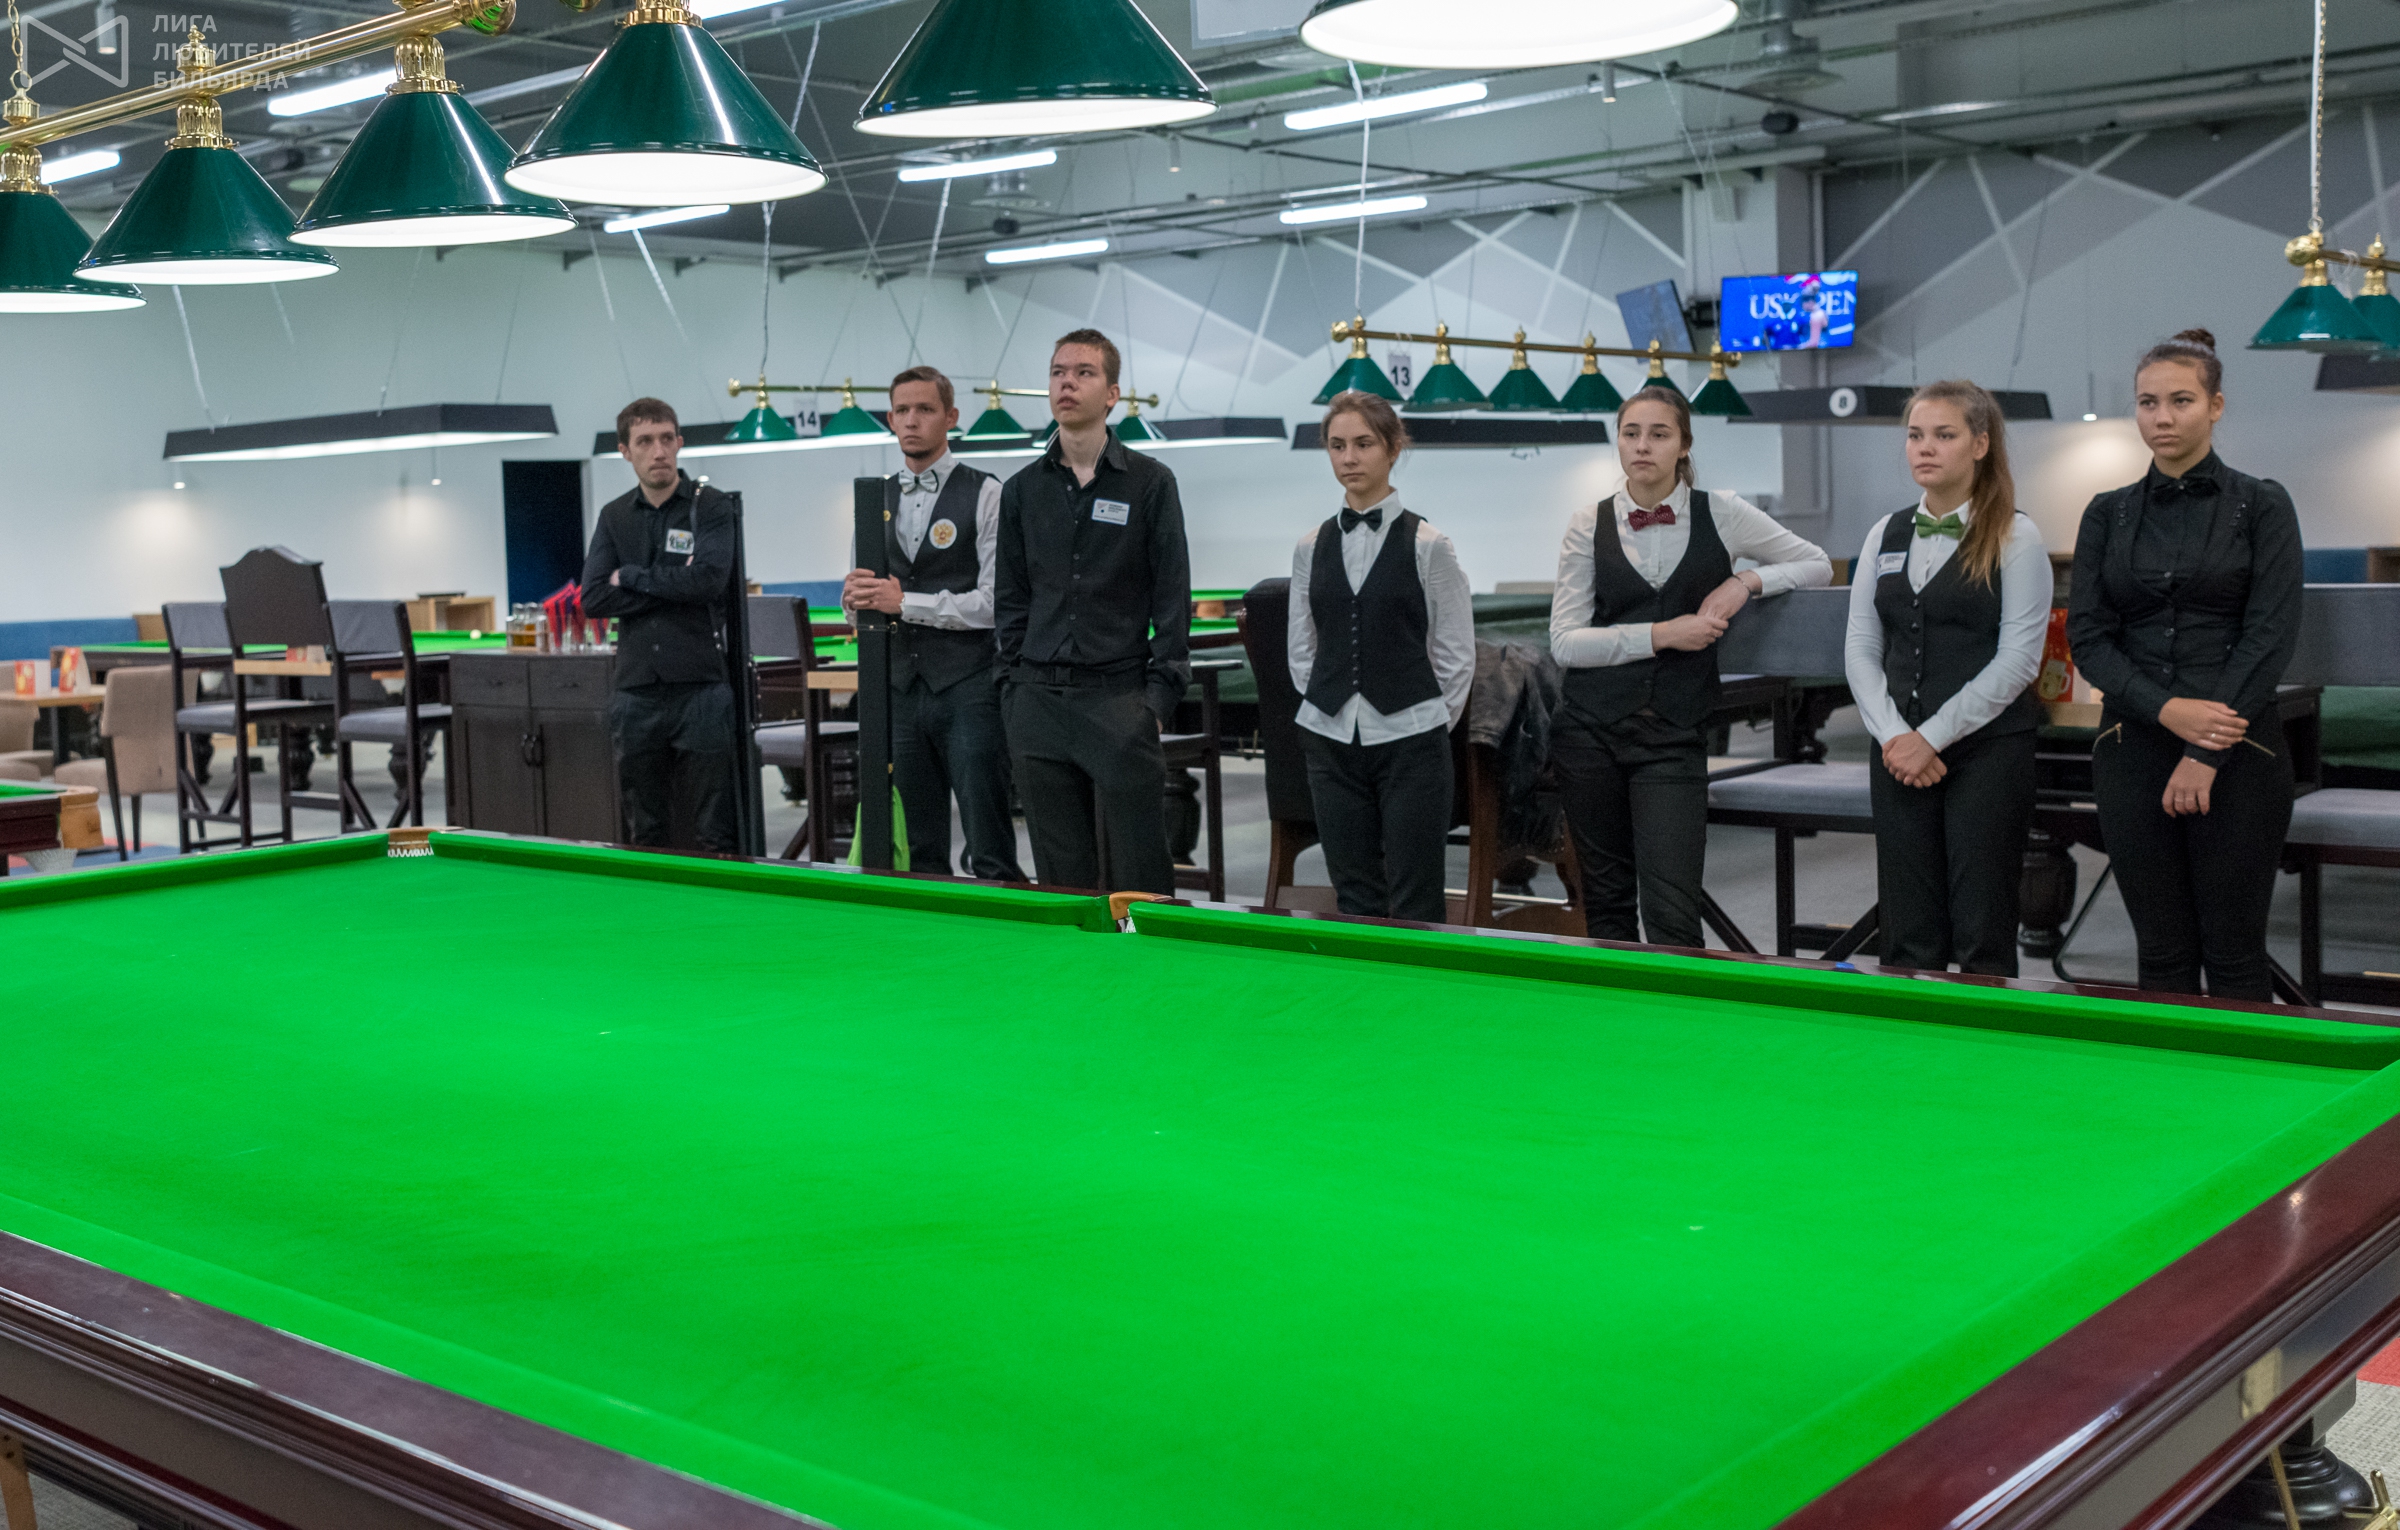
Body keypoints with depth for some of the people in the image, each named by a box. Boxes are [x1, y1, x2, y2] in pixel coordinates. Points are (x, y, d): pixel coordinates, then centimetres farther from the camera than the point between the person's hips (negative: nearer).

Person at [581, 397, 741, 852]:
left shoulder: (712, 508, 0)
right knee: (645, 836, 10)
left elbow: (709, 579, -17)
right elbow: (593, 599, 1)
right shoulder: (613, 517, 12)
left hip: (702, 690, -4)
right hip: (637, 691, 4)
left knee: (715, 837, -3)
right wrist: (673, 587, -8)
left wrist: (631, 576, -6)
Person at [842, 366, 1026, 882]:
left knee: (990, 853, -5)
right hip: (901, 688, 6)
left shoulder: (985, 494, -4)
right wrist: (857, 599, -4)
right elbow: (859, 599, 21)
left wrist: (906, 602, -17)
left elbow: (997, 602, -13)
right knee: (919, 854, 10)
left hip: (969, 689, -6)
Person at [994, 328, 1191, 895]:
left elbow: (1172, 597, 0)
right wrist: (1013, 690, 6)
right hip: (1037, 700, 3)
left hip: (1119, 698, -3)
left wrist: (1160, 695, -7)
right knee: (1060, 874, 7)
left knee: (1140, 872, -3)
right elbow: (1011, 598, 14)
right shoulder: (1022, 489, 11)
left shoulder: (1149, 482, 1)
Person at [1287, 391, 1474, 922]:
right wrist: (1334, 711, 6)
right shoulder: (1312, 546, 8)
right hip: (1332, 743, 4)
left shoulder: (1427, 544, -3)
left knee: (1416, 909, -2)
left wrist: (1425, 721, -2)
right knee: (1356, 901, 8)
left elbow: (1457, 655, -1)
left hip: (1410, 746, -4)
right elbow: (1302, 648, 14)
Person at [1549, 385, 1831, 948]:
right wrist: (1659, 635, -13)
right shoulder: (1589, 525, 3)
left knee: (1672, 916, -10)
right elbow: (1565, 642, -3)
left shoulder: (1721, 515, 3)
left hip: (1673, 736, -1)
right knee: (1606, 905, 9)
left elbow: (1817, 565, 12)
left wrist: (1747, 581, -5)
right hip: (1592, 731, 1)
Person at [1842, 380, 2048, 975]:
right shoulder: (1886, 535, 11)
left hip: (1988, 749, -4)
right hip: (1899, 753, 4)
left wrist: (1934, 737, -13)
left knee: (1982, 933, -2)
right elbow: (1860, 648, 8)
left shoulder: (2014, 537, -3)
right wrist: (1893, 735, -7)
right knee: (1909, 934, 6)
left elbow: (2017, 659, -10)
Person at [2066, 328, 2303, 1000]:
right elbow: (2087, 635, 3)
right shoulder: (2108, 514, 9)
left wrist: (2206, 754, -14)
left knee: (2233, 956, 1)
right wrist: (2167, 709, -12)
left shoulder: (2261, 505, 1)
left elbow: (2270, 636, -7)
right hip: (2133, 750, 3)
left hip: (2235, 752, -3)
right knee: (2162, 953, 7)